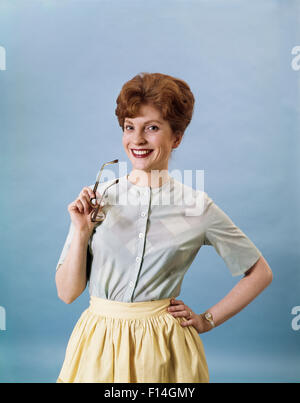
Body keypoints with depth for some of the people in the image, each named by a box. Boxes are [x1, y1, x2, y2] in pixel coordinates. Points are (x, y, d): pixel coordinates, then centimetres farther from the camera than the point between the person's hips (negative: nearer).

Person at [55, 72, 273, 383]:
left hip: (164, 350, -1)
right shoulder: (96, 199, -4)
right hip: (98, 346, 2)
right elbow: (66, 292, -3)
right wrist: (81, 232, -15)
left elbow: (260, 273, 5)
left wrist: (208, 320, 2)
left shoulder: (198, 207, -6)